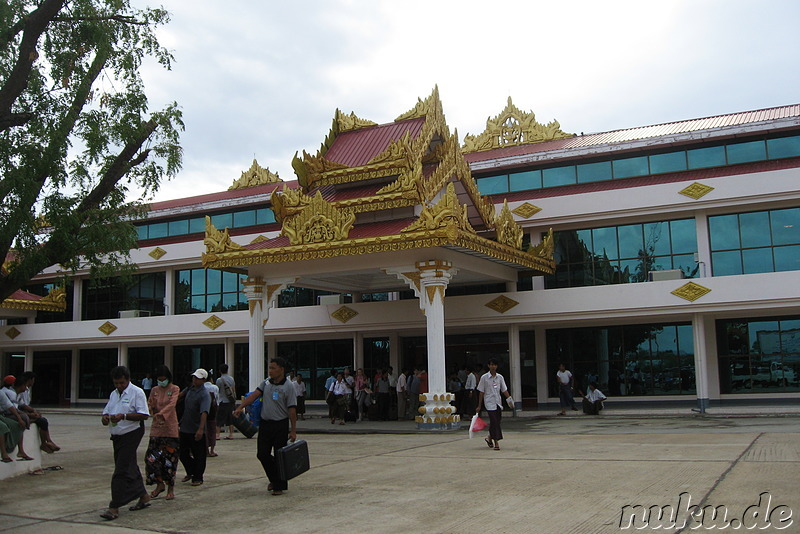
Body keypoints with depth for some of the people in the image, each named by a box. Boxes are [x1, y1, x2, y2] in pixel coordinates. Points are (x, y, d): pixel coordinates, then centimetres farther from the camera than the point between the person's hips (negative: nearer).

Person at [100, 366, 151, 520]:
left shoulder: (137, 392, -8)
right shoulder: (113, 394, 15)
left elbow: (144, 415, -14)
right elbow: (106, 412, 19)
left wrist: (124, 416, -23)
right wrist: (105, 418, -5)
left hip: (131, 434, -8)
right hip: (117, 436, 8)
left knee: (121, 470, -11)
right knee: (130, 467, 14)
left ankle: (114, 507, -10)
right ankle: (144, 496, 27)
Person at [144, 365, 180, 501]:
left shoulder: (174, 389, -1)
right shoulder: (155, 390, 12)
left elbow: (172, 404, -15)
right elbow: (150, 405, 12)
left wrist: (161, 414, -31)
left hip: (170, 428, -4)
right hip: (156, 428, 4)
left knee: (170, 458, -1)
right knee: (152, 457, -1)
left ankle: (171, 488, 10)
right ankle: (160, 484, 17)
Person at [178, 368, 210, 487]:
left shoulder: (204, 395, -16)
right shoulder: (189, 389, 8)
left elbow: (204, 412, -28)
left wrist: (201, 429, -39)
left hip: (197, 431, -7)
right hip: (184, 428, 7)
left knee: (199, 456, 3)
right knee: (182, 453, 16)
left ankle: (197, 478, 16)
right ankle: (190, 472, 35)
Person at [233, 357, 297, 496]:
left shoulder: (288, 387, -10)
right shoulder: (266, 383, 8)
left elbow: (292, 410, -11)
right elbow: (254, 395, -2)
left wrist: (293, 430, -12)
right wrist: (240, 407, -17)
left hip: (280, 425, -6)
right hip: (265, 423, 6)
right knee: (262, 454, 8)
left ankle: (279, 486, 13)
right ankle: (274, 479, 29)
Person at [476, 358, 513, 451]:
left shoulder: (500, 377, 6)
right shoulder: (484, 378, -4)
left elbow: (504, 390, 12)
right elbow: (481, 392, -1)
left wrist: (509, 399, 0)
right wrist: (479, 406, 0)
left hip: (498, 403, 4)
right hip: (489, 403, -4)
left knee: (497, 421, 7)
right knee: (494, 422, -11)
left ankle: (489, 437, 29)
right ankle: (496, 443, -8)